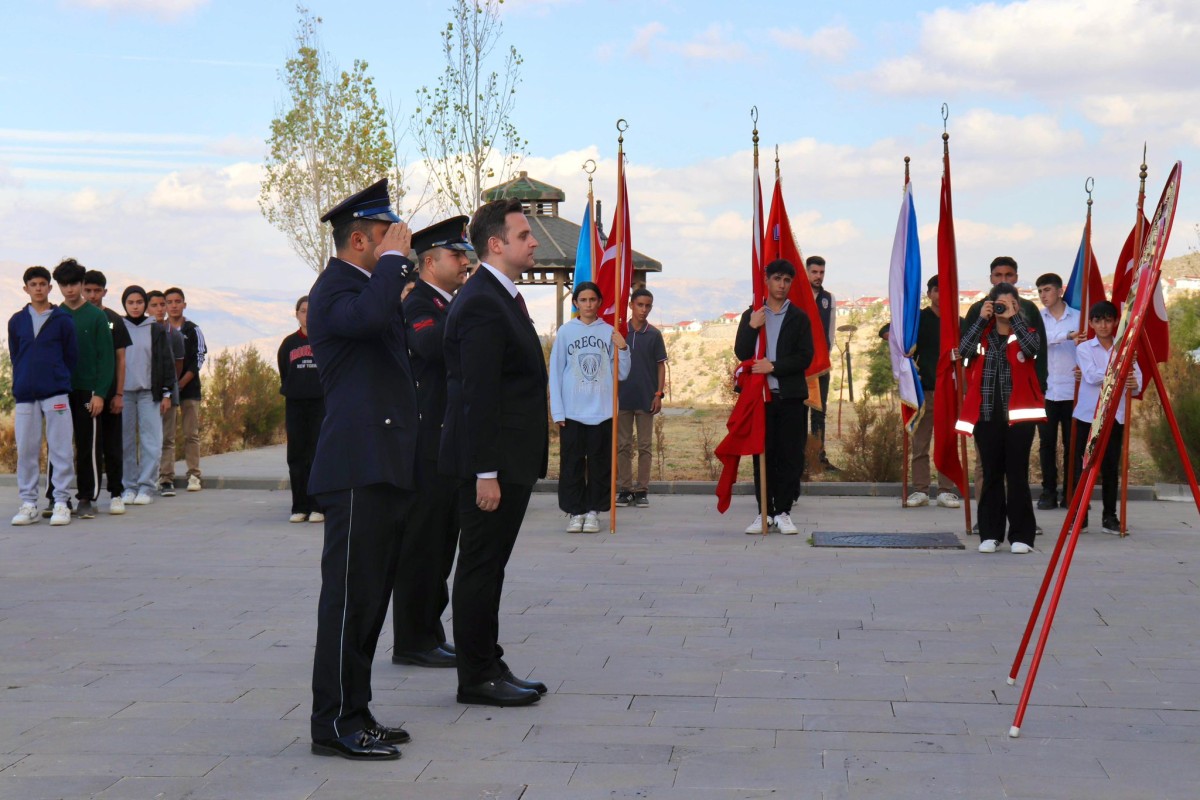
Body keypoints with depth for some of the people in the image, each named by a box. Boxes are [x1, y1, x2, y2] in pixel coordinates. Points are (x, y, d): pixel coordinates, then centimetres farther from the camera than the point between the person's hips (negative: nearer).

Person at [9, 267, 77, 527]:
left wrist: (58, 378, 8)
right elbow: (15, 355, 16)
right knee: (26, 450, 3)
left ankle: (61, 502, 1)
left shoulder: (63, 319, 2)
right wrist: (22, 383, 12)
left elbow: (72, 355, 6)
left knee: (60, 449, -3)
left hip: (56, 393, -2)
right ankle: (28, 503, 9)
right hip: (25, 394, 3)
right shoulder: (16, 321, 10)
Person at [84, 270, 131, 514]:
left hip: (109, 393, 0)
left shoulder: (114, 320, 6)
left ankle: (116, 494, 10)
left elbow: (120, 360, 5)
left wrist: (119, 394, -2)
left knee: (113, 447, 3)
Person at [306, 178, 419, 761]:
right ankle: (336, 724, -2)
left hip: (386, 469, 10)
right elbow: (370, 315, -31)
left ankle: (355, 714, 20)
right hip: (358, 468, -10)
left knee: (370, 597, 13)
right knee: (350, 597, -7)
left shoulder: (372, 284, 22)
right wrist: (394, 259, -19)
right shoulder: (333, 290, -9)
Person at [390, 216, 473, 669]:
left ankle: (429, 633, 22)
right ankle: (412, 641, 2)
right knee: (422, 542, -5)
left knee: (441, 542, 14)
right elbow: (430, 345, -31)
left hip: (452, 442, 10)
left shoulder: (455, 306, 19)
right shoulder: (417, 304, -12)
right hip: (428, 442, -10)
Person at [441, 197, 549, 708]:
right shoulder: (482, 304, -17)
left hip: (511, 459, 10)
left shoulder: (502, 298, 16)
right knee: (480, 569, -2)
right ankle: (476, 678, 5)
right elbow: (478, 394, -22)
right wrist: (485, 472, -24)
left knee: (488, 568, 15)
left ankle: (490, 667, 23)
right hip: (492, 462, -10)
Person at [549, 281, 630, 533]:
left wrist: (622, 349, -9)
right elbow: (555, 373, 2)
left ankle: (593, 511, 11)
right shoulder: (565, 332, 3)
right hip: (572, 411, -1)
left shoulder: (609, 332, 5)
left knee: (600, 462, 3)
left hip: (602, 410, 1)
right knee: (572, 462, 1)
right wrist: (557, 411, -4)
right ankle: (575, 512, 9)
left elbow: (621, 374, 8)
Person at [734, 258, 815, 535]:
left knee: (789, 455, -2)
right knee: (762, 455, 3)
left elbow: (805, 357, -3)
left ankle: (783, 512, 6)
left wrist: (774, 366, -13)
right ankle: (765, 512, 10)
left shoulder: (799, 318, 6)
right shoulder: (751, 316, 10)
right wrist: (752, 328, -13)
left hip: (790, 395, -1)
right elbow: (741, 354, 1)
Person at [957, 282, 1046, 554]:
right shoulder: (982, 333, 9)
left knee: (1017, 475, -2)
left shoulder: (1025, 331, 5)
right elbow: (963, 350, -11)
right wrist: (982, 319, -11)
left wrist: (1014, 318, -15)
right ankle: (990, 534, 12)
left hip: (1018, 414, -2)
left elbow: (1032, 347, -18)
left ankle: (1021, 535, 4)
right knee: (991, 475, 7)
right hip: (986, 413, 2)